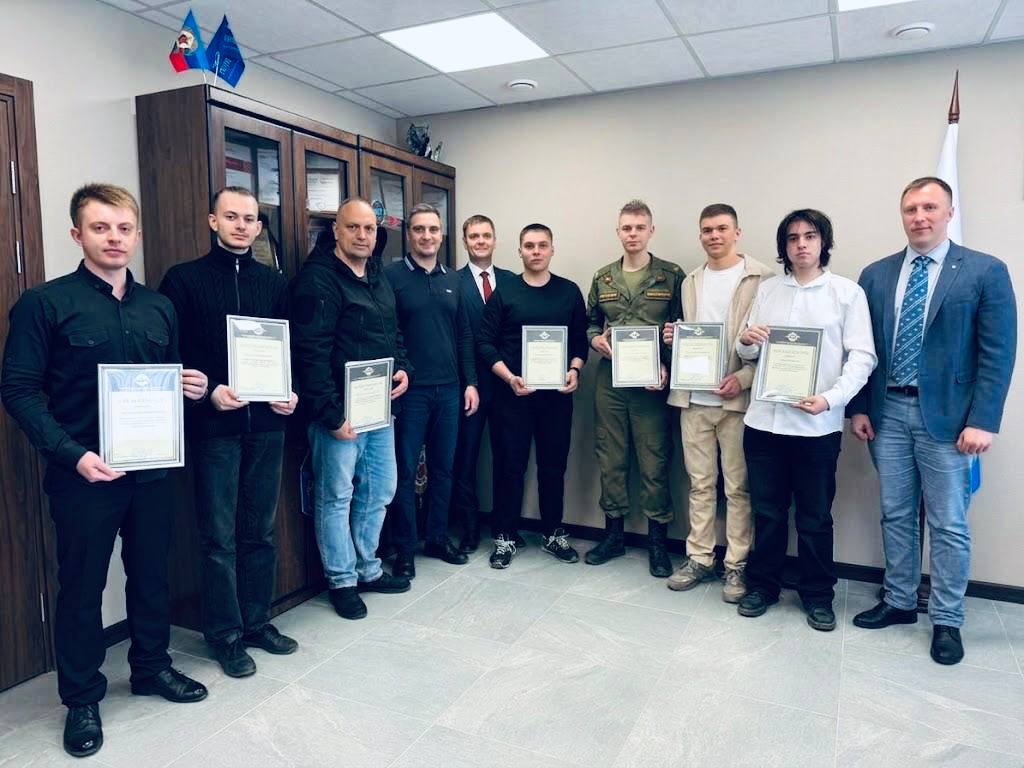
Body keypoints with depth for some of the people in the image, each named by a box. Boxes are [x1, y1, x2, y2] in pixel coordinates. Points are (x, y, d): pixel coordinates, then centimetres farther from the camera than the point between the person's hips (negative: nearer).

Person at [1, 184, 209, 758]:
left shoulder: (159, 307, 9)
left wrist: (194, 387, -6)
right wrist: (71, 454, -18)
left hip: (152, 469, 4)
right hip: (84, 473, -4)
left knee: (152, 574, 16)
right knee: (82, 586, 10)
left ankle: (152, 666, 37)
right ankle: (82, 697, 28)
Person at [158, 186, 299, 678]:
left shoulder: (273, 283, 11)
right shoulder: (184, 279, 0)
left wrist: (290, 394, -3)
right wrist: (209, 392, -17)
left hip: (267, 421, 4)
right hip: (214, 423, -3)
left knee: (260, 530, 12)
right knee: (220, 535, 4)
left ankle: (257, 621, 27)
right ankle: (226, 634, 19)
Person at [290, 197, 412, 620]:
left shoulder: (378, 277, 14)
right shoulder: (318, 279, -13)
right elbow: (311, 353, -19)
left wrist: (403, 368, 4)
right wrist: (331, 414, -20)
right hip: (338, 411, -8)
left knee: (380, 490, 16)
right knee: (336, 496, 5)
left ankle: (367, 568, 32)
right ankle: (342, 580, 21)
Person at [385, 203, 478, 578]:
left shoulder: (452, 279, 12)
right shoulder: (392, 276, -4)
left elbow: (464, 335, 13)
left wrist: (470, 382, 8)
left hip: (449, 390, 5)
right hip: (409, 391, -5)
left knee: (443, 468, 12)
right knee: (405, 471, 3)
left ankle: (438, 538, 27)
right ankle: (404, 549, 16)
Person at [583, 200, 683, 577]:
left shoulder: (672, 276, 0)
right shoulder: (602, 278, 11)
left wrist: (667, 366, -14)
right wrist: (596, 339, -2)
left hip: (652, 382, -3)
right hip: (609, 380, 4)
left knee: (655, 464, 2)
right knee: (610, 460, 10)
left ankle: (658, 540, 16)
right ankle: (613, 534, 24)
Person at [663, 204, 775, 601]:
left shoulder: (762, 279, -3)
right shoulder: (690, 282, 15)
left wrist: (744, 378, -17)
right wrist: (674, 338, 1)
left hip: (737, 398, -5)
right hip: (693, 397, 5)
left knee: (738, 487, 3)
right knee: (700, 483, 11)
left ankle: (736, 564, 15)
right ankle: (699, 558, 21)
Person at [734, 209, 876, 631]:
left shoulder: (848, 292, 2)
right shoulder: (766, 289, 11)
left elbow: (862, 356, -4)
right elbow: (748, 353, 15)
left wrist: (831, 398, -19)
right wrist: (746, 341, -9)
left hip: (818, 424, -2)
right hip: (764, 420, 2)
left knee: (815, 517, 8)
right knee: (767, 511, 11)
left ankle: (818, 595, 25)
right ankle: (762, 584, 26)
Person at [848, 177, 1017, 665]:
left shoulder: (986, 271, -3)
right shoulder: (876, 275, 7)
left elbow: (998, 353, -7)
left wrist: (982, 421, -12)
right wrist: (859, 407, 3)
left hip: (945, 414, -3)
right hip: (887, 411, 4)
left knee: (949, 524, 5)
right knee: (895, 515, 13)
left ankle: (946, 621, 20)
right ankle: (899, 602, 29)